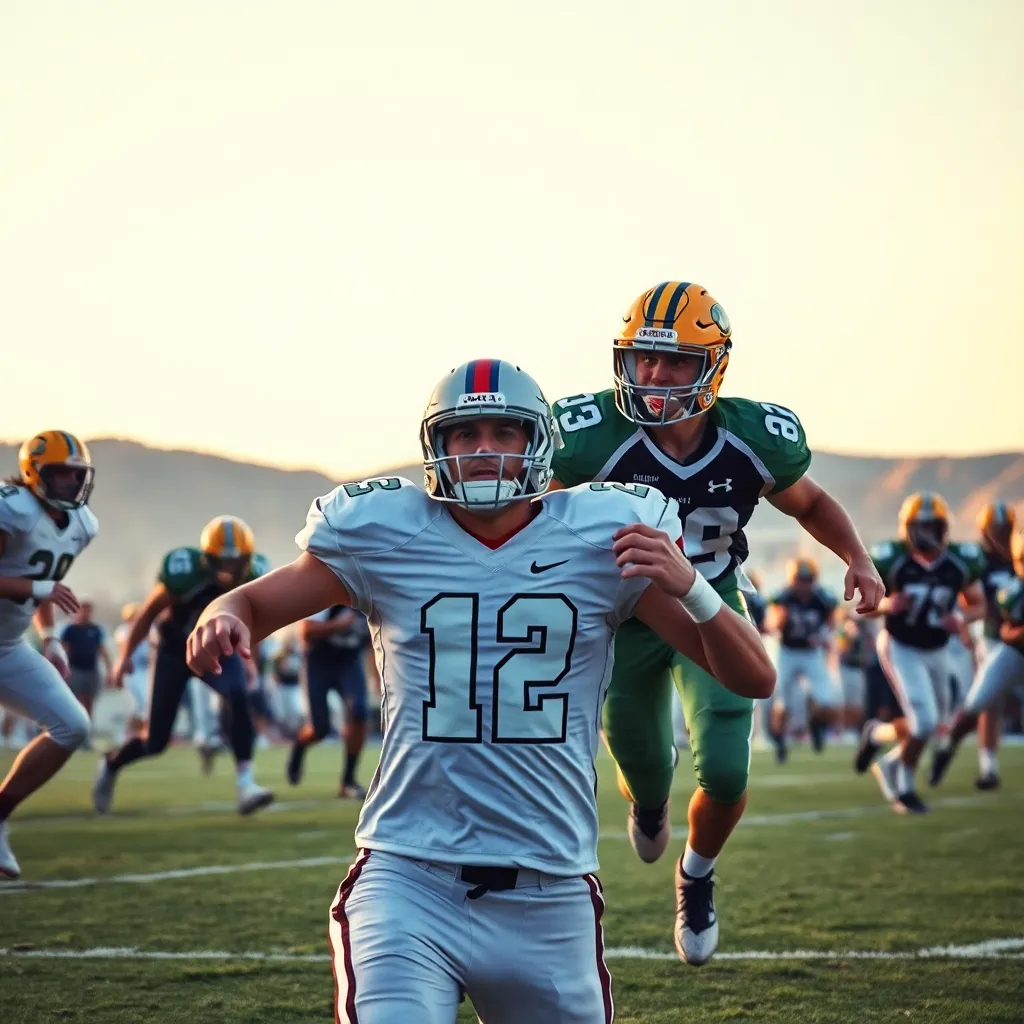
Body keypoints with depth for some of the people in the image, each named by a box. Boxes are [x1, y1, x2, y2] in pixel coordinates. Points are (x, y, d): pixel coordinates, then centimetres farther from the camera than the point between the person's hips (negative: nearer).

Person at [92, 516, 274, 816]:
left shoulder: (255, 578, -20)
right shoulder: (186, 574, -33)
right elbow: (149, 612, -15)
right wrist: (126, 655, -9)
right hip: (175, 652, -3)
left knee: (239, 697, -30)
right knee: (156, 742, 0)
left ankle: (245, 785, -29)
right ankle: (111, 764, 33)